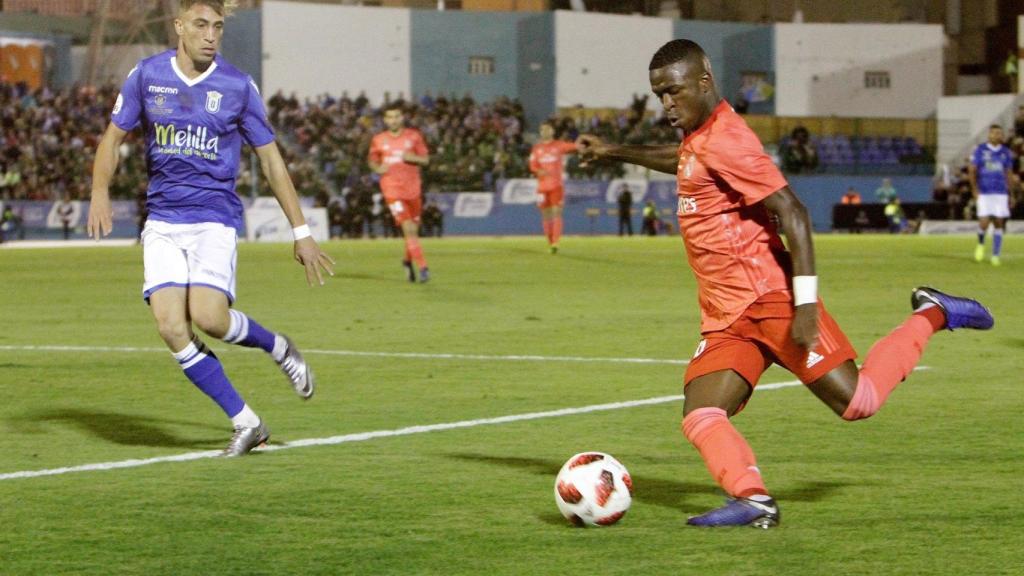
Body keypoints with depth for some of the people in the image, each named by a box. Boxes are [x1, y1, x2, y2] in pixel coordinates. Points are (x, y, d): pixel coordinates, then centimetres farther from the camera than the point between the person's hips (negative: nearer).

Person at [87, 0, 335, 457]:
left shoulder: (238, 86, -2)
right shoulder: (147, 75, 2)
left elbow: (271, 160, 5)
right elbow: (113, 136, 11)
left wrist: (301, 233, 4)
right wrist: (100, 192, -8)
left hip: (215, 218, -2)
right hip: (162, 220, 3)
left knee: (208, 318, -23)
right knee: (171, 327, -13)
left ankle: (278, 348, 10)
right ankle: (246, 424, -2)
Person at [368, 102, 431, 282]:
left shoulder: (414, 136, 3)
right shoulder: (378, 140, 3)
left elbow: (426, 159, 7)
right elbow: (372, 161, 15)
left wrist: (413, 158, -13)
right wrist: (377, 168, -7)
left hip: (412, 189, 2)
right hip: (392, 190, -2)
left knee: (413, 230, 7)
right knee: (408, 228, -16)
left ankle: (408, 260, 34)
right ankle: (422, 267, -16)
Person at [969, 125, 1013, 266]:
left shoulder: (1005, 152, 8)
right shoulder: (980, 150, 0)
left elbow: (1009, 174, 14)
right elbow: (972, 171, 1)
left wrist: (1010, 194, 10)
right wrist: (975, 190, -7)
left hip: (1001, 193, 2)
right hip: (984, 193, -2)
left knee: (999, 224, -1)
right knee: (984, 222, -11)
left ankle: (995, 255, 6)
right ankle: (981, 244, 20)